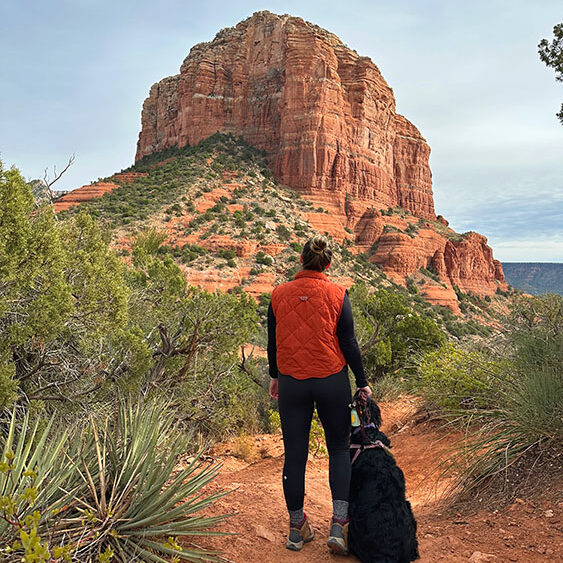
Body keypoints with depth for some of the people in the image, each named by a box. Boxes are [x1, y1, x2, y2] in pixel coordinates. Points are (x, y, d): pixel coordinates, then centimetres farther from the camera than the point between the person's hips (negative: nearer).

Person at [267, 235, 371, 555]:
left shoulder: (279, 294, 0)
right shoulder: (337, 294, -6)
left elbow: (273, 341, 6)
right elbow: (348, 343, -5)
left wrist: (275, 376, 20)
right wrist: (362, 383, 4)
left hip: (291, 382, 2)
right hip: (332, 381, -1)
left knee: (295, 454, 11)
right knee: (339, 447, 15)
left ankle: (297, 529, 23)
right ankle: (339, 523, 8)